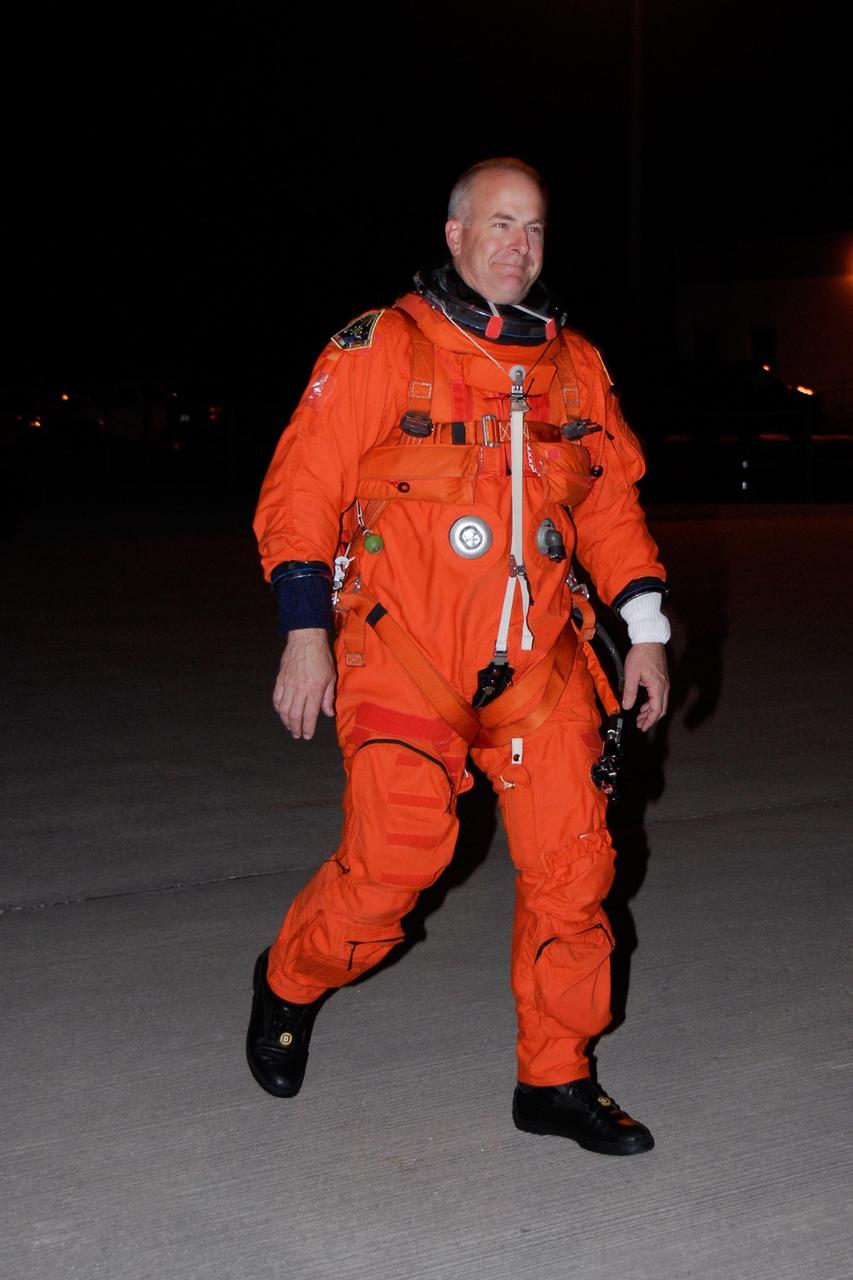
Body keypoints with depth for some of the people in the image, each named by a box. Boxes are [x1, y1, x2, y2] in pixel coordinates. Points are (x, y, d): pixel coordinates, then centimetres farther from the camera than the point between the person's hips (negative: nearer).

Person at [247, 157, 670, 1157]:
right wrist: (305, 629, -12)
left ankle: (556, 1078, 15)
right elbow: (302, 487, -4)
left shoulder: (575, 366, 13)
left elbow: (612, 503, 18)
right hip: (404, 654, -4)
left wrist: (645, 631, 12)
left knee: (572, 864, -1)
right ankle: (291, 981, 17)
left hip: (536, 661, 4)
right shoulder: (380, 349, -1)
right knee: (397, 851, -14)